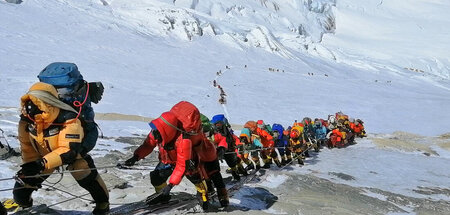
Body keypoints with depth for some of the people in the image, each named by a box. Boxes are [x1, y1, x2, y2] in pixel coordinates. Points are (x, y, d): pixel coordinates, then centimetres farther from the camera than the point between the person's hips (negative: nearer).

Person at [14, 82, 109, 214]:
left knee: (86, 176, -23)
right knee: (24, 180, 0)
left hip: (71, 152, -4)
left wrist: (42, 163, -49)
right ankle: (22, 202, 36)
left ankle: (102, 203, 4)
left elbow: (68, 149, -41)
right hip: (43, 155, 5)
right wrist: (30, 165, -12)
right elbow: (27, 146, -5)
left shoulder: (68, 119, -38)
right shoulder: (26, 120, -21)